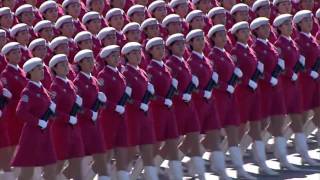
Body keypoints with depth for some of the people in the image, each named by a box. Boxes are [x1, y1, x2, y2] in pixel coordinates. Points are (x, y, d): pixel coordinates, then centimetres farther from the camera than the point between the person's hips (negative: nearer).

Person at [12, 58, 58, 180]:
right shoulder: (28, 92, -13)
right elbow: (20, 113, -24)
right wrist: (39, 122, -21)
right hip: (33, 134, -8)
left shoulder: (42, 89, 12)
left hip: (45, 134, 8)